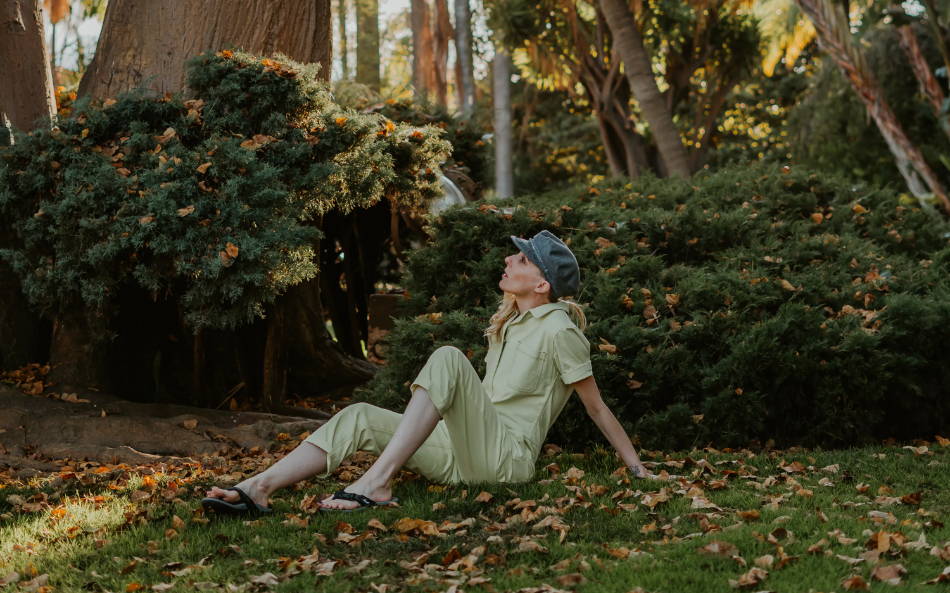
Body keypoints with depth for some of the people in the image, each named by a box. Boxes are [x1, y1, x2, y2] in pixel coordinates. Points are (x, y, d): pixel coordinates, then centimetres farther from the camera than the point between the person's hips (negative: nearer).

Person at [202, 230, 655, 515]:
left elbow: (597, 408, -1)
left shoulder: (558, 330, -4)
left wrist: (636, 468, 1)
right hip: (463, 453, 9)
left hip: (506, 457, -8)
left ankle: (375, 484, -40)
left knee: (448, 359, -30)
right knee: (361, 418, -7)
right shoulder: (508, 323, 21)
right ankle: (258, 488, -27)